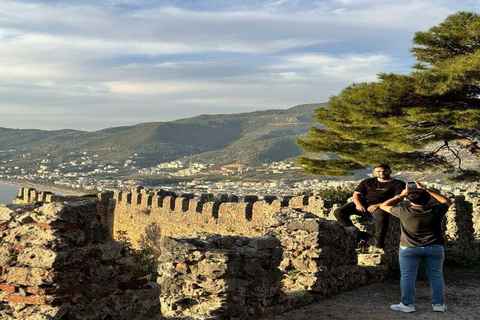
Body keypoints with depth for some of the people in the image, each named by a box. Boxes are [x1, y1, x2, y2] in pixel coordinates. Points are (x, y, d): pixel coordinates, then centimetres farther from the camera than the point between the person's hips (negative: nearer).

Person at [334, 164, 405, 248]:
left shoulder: (398, 184, 6)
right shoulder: (368, 182, 19)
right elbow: (356, 193, 16)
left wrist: (378, 205, -17)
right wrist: (358, 204, -8)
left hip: (381, 205, -4)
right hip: (363, 203, 4)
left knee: (381, 217, -43)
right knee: (338, 212, -17)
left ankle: (379, 245, -30)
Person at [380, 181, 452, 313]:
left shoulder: (404, 211, -11)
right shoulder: (436, 211, -7)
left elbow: (384, 206, 4)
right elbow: (448, 202, 15)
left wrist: (401, 195, 7)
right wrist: (426, 190, 13)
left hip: (409, 249, -2)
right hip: (435, 248, 2)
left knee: (407, 277, 6)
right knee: (436, 276, 11)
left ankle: (407, 304, 7)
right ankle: (438, 304, 14)